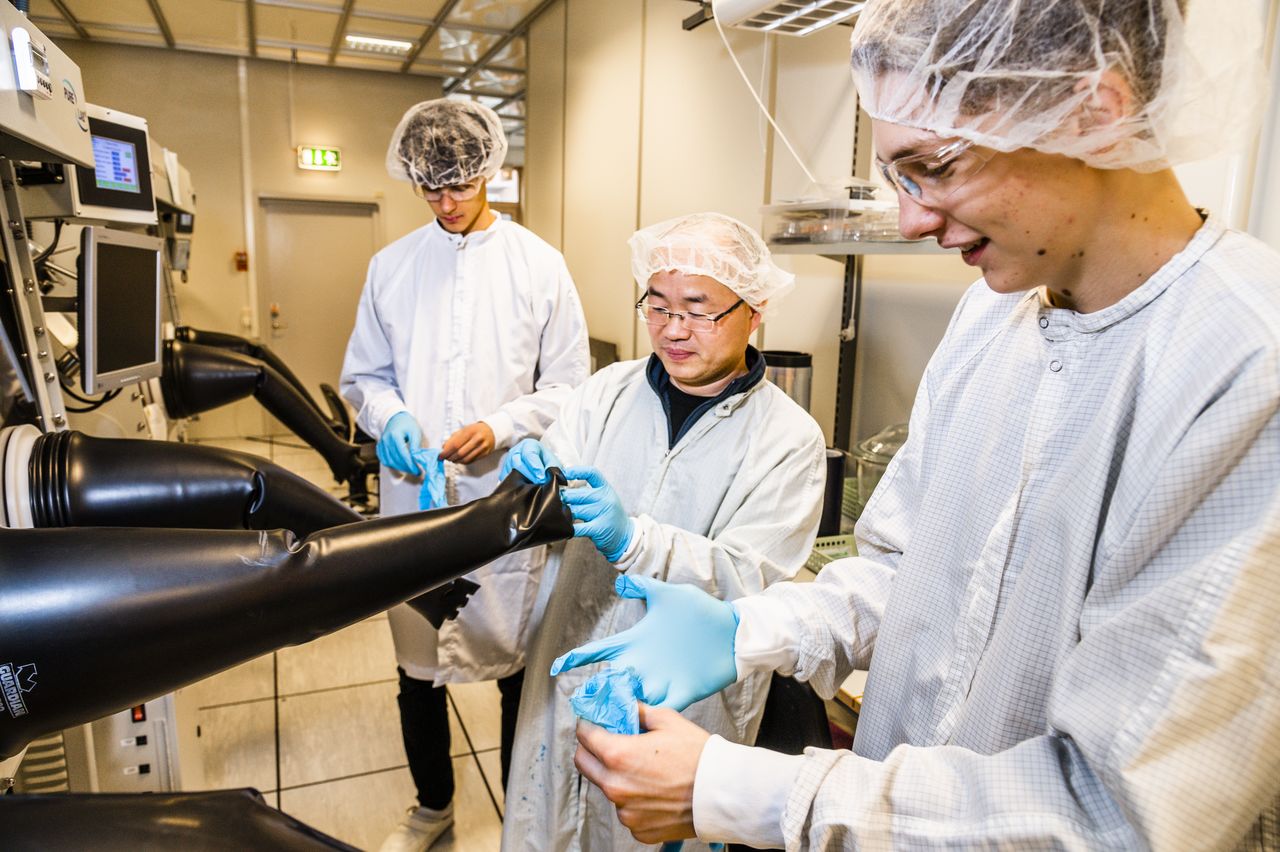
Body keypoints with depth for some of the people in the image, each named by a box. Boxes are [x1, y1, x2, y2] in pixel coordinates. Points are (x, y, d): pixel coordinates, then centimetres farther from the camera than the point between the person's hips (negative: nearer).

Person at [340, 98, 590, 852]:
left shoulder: (540, 265, -1)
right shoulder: (392, 266, 7)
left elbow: (568, 387, -1)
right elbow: (364, 375, 12)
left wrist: (501, 427, -17)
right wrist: (390, 417, -10)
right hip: (415, 495, 3)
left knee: (520, 668, 10)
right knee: (417, 668, 16)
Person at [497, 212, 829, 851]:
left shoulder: (789, 438, -11)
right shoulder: (609, 390, 0)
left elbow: (750, 581, -18)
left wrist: (632, 540, -32)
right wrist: (533, 480, -25)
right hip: (563, 680, 4)